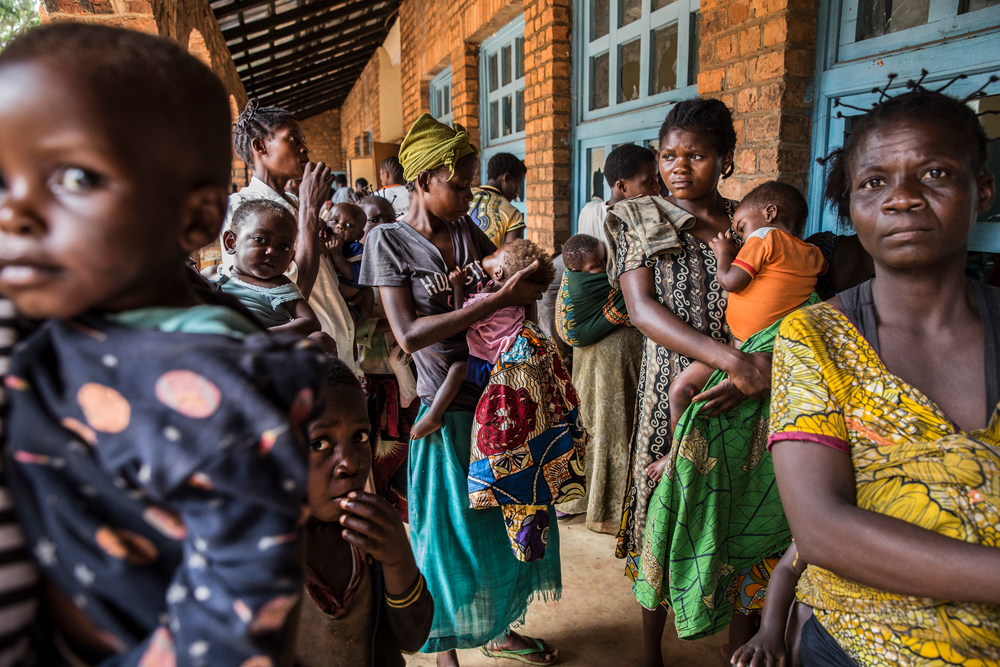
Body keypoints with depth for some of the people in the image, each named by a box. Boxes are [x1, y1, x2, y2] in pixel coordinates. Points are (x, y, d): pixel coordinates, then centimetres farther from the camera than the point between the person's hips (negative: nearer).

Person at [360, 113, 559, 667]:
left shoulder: (467, 231, 5)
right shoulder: (389, 240, -9)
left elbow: (511, 274, 19)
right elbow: (409, 334, -22)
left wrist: (520, 271, -6)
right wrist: (499, 299, -25)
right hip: (446, 409, -5)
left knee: (510, 520, 17)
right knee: (451, 534, 8)